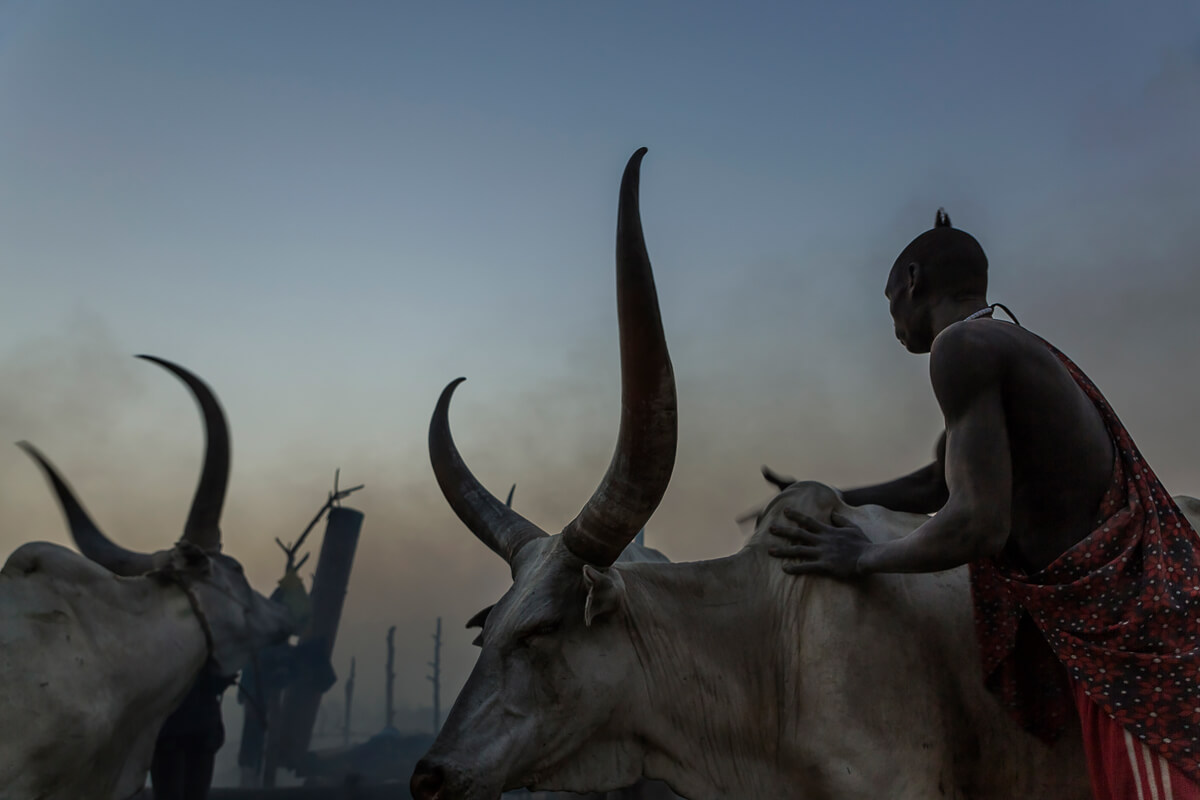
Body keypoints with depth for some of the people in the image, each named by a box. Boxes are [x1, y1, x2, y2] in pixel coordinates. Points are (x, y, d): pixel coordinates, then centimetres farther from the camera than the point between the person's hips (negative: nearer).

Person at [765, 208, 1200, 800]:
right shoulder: (1013, 347, 16)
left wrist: (863, 558, -8)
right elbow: (936, 486, 25)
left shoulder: (962, 345, -16)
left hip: (1127, 634, -10)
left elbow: (978, 525, -24)